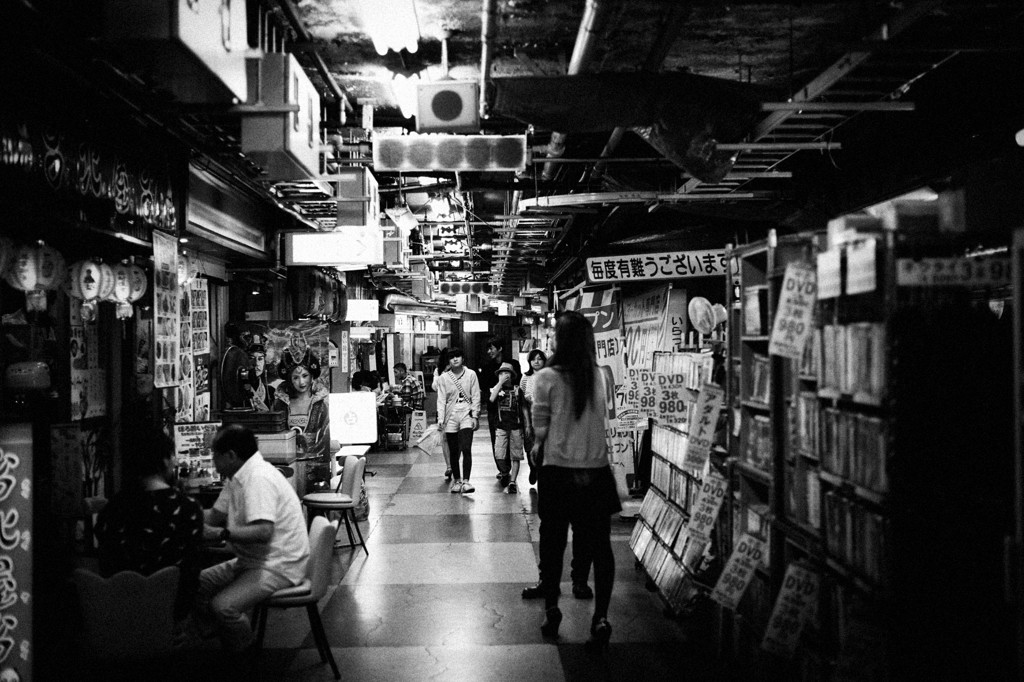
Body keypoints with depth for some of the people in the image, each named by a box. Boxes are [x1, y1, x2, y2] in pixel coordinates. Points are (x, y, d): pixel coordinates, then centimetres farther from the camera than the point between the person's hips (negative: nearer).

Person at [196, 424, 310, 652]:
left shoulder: (259, 479, -22)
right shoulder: (239, 477, 11)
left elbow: (263, 531, -33)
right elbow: (215, 516, 15)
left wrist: (221, 534, -30)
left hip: (278, 565, -11)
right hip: (253, 561, 11)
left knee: (223, 606, -26)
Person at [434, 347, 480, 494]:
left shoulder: (471, 374, 2)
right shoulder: (443, 377, 3)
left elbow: (476, 397, 3)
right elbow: (441, 399, 2)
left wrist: (475, 416, -3)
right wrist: (440, 419, -7)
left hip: (466, 415, -1)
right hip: (451, 415, 1)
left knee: (466, 449, -13)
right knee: (453, 452, 6)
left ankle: (466, 481, -11)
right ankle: (457, 480, 18)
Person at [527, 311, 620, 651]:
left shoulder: (546, 378, -9)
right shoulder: (599, 376, -1)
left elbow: (540, 428, -3)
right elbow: (604, 419, 6)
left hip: (558, 470, -2)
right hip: (596, 470, 2)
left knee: (553, 543, 14)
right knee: (599, 545, 7)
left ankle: (551, 608, 24)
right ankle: (601, 617, -1)